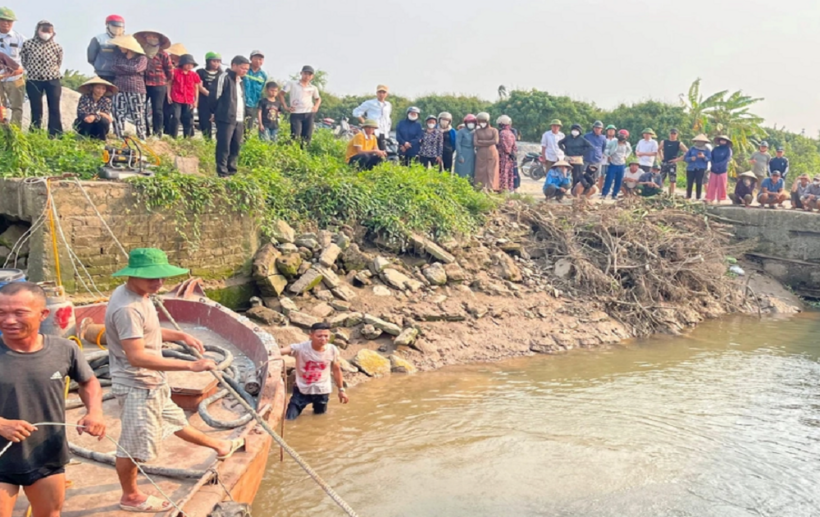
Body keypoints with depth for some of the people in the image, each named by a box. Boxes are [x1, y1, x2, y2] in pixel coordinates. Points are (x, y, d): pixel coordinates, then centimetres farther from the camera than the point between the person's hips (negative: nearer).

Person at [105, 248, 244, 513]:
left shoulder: (139, 296, 2)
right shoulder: (127, 307, -30)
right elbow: (136, 356, -36)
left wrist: (181, 336, 9)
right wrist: (190, 365, -37)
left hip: (151, 383, 11)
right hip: (137, 386, -11)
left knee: (175, 420, 28)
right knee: (133, 444, 7)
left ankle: (219, 447, 46)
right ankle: (130, 497, 27)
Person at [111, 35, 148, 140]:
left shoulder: (142, 58, 2)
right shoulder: (119, 56, 15)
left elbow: (135, 69, -14)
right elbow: (116, 70, 3)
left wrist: (121, 66, -3)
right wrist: (130, 71, -7)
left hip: (136, 90, -4)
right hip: (119, 90, 4)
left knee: (138, 116, -3)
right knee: (118, 115, 0)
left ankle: (142, 139, 0)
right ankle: (119, 138, 5)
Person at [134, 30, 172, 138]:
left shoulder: (163, 54, -2)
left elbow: (170, 70, 4)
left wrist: (167, 82, 12)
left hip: (159, 86, -3)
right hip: (143, 84, 3)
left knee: (157, 109, 0)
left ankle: (157, 132, 5)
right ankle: (145, 131, 13)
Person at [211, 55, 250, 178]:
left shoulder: (240, 81, 18)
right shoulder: (224, 78, -8)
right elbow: (214, 96, -8)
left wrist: (243, 117, 16)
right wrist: (216, 112, 3)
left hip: (239, 120, 8)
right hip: (226, 119, -8)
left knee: (236, 146, 10)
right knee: (224, 146, -7)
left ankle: (231, 170, 18)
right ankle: (222, 172, -4)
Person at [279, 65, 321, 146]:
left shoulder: (313, 88, 13)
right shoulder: (291, 84, 4)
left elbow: (318, 98, 30)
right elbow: (281, 94, 6)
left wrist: (316, 107, 11)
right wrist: (285, 106, -2)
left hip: (309, 114, 3)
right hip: (296, 114, -3)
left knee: (307, 138, 3)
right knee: (295, 137, -13)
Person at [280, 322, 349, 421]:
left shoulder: (332, 350, -14)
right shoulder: (301, 348, -24)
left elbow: (336, 370, 1)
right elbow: (281, 351, -40)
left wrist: (341, 390, 8)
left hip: (322, 390, 2)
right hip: (302, 389, -2)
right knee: (290, 418, -3)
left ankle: (318, 408, 55)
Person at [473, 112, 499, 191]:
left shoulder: (494, 130, 5)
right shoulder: (477, 131, 9)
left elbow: (495, 141, -10)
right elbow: (476, 143, -3)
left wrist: (482, 142, -7)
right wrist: (489, 142, -6)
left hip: (492, 153, -1)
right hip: (481, 154, 1)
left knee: (491, 171, -2)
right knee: (481, 171, -2)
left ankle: (491, 188, 0)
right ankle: (482, 188, -1)